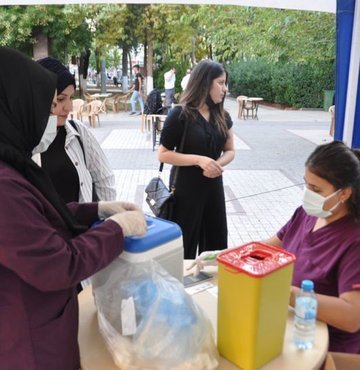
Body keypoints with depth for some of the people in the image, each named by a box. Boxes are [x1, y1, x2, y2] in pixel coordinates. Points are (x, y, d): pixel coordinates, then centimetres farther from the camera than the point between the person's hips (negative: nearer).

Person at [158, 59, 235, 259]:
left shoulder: (222, 116, 4)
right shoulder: (180, 115, -13)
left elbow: (230, 151, 11)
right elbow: (163, 154, -12)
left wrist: (218, 163, -12)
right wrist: (199, 159, -23)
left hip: (213, 186, 6)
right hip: (186, 188, -5)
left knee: (216, 243, 13)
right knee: (184, 245, 5)